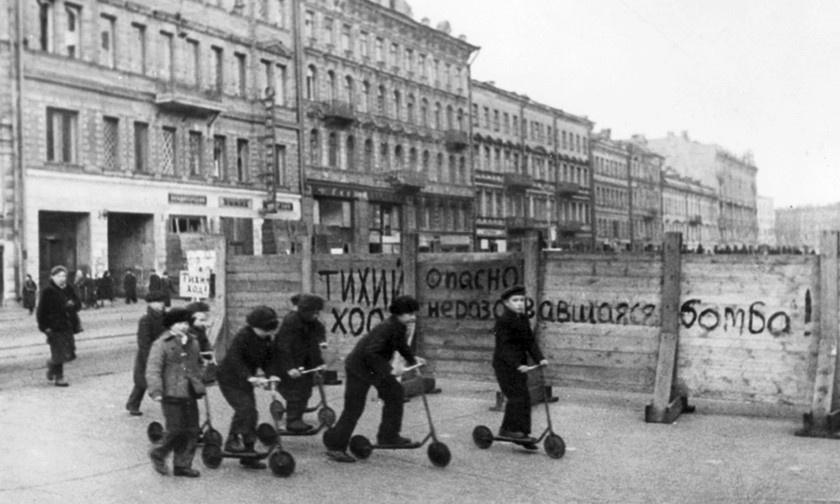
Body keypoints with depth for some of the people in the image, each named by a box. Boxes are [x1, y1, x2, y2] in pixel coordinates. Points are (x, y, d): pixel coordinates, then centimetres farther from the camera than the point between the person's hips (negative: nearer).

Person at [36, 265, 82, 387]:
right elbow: (41, 311, -8)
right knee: (59, 353, -5)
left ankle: (51, 366, 35)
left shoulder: (68, 290, 11)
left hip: (68, 326, 6)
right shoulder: (47, 291, -7)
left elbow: (78, 304, 13)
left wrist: (73, 304, -11)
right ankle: (58, 377, 8)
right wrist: (45, 327, -13)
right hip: (55, 327, -6)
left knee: (69, 353, 9)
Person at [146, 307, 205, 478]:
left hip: (190, 395, 6)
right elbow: (152, 370, -13)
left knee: (192, 431, 5)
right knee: (175, 430, -6)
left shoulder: (192, 343, 15)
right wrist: (156, 391, -23)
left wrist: (200, 383, 21)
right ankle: (158, 454, 21)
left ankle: (183, 465, 17)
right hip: (172, 395, -6)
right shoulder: (161, 345, -6)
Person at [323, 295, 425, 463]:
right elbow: (370, 353, -34)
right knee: (354, 408, -6)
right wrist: (387, 369, -33)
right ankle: (335, 447, 4)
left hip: (374, 368, 10)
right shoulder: (387, 328, -28)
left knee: (395, 393, 7)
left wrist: (413, 359, 14)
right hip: (359, 367, -10)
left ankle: (388, 436, 16)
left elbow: (402, 346, 23)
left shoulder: (400, 327, 2)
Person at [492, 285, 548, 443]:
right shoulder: (503, 321, -14)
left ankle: (523, 433, 13)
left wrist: (540, 358, -5)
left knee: (525, 399, 6)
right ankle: (508, 429, 0)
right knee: (516, 396, -13)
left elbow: (530, 341, 9)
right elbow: (504, 347, -21)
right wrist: (516, 365, -31)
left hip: (520, 365, 8)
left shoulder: (524, 319, 10)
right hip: (505, 365, -8)